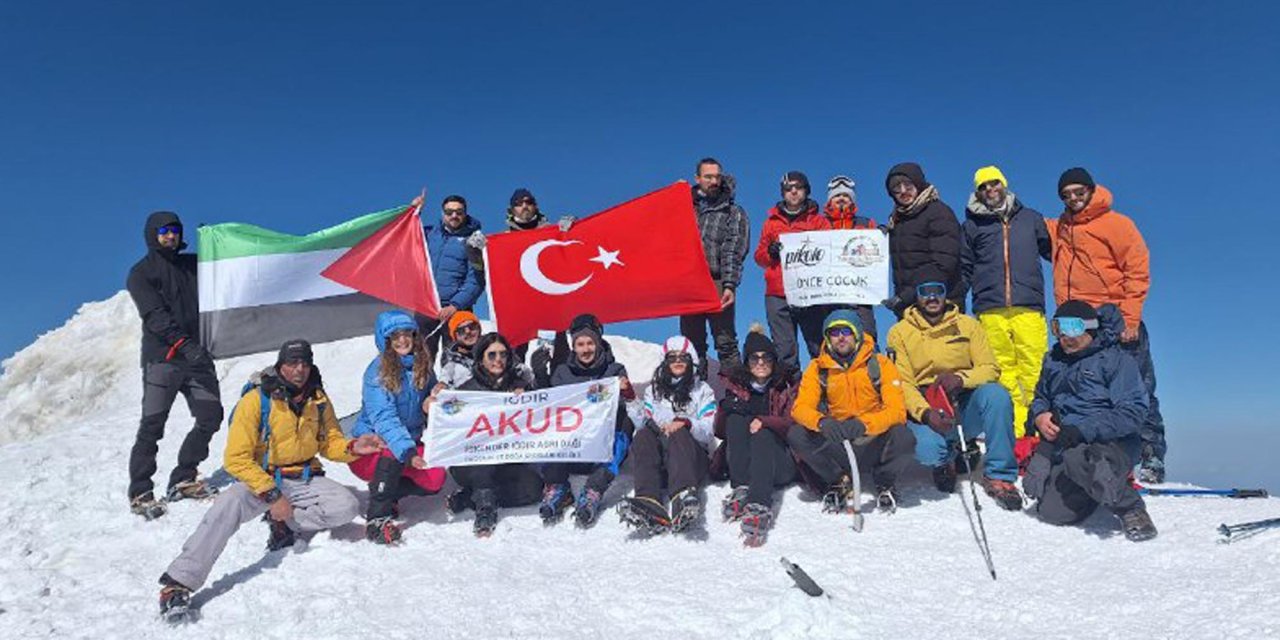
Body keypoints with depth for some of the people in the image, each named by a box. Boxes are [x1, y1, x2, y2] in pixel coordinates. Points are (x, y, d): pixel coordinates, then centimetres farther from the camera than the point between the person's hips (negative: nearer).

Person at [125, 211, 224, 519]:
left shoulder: (191, 265, 18)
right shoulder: (141, 273, 2)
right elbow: (155, 316, -11)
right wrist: (183, 344, -24)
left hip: (195, 355, 5)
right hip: (162, 358, -5)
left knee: (211, 417, 1)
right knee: (152, 425, -7)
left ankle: (183, 480, 16)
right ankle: (140, 493, 1)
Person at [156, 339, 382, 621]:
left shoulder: (319, 401, 1)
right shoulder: (256, 400, -13)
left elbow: (330, 443, 11)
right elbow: (236, 459, -15)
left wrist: (352, 447, -14)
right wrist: (271, 495, -23)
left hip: (305, 479, 4)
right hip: (261, 479, -3)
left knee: (347, 507, -21)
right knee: (227, 506, -34)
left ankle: (285, 522, -4)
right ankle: (179, 583, -29)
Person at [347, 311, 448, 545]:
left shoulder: (422, 365, 1)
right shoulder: (377, 372, -17)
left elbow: (433, 396, 15)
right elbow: (384, 419, -27)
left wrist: (437, 396, -12)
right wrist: (408, 452, -41)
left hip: (411, 440, 5)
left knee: (435, 479, -18)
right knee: (393, 452, -37)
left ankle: (386, 494, 10)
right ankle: (376, 519, -25)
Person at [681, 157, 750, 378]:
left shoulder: (733, 212, 9)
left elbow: (733, 252, -3)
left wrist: (729, 285, -13)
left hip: (718, 285, -3)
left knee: (726, 343, -7)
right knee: (692, 344, 6)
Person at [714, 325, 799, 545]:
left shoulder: (787, 387, 11)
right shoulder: (736, 385, 15)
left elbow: (793, 424, -6)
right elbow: (720, 431, 9)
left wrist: (765, 422, -25)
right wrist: (726, 409, -13)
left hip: (779, 463, -2)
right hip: (740, 463, 2)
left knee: (763, 433, -32)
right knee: (736, 419, -22)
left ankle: (759, 506, -52)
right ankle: (742, 488, -37)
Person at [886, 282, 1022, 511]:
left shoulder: (968, 325, 9)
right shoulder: (900, 332, 4)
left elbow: (990, 369, 1)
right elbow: (901, 383, -5)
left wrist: (961, 378, -22)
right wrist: (925, 413, -24)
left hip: (965, 407, 2)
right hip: (924, 410, -2)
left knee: (996, 394, -31)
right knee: (928, 450, -34)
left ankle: (999, 476, -16)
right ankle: (944, 462, 8)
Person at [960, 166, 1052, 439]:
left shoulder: (1030, 218, 18)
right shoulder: (972, 226, 17)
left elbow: (1054, 252, 23)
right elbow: (964, 271, 18)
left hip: (1029, 308, 0)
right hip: (990, 312, 0)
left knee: (1034, 370, -8)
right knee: (1002, 372, -4)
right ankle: (1013, 432, -1)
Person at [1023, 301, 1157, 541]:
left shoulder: (1116, 359, -6)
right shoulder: (1054, 360, 15)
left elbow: (1131, 413, -16)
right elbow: (1041, 397, 28)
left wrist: (1082, 430, -25)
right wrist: (1040, 416, 3)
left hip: (1111, 442, -6)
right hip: (1062, 444, 6)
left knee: (1077, 458, -40)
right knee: (1051, 512, -10)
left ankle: (1131, 508, -13)